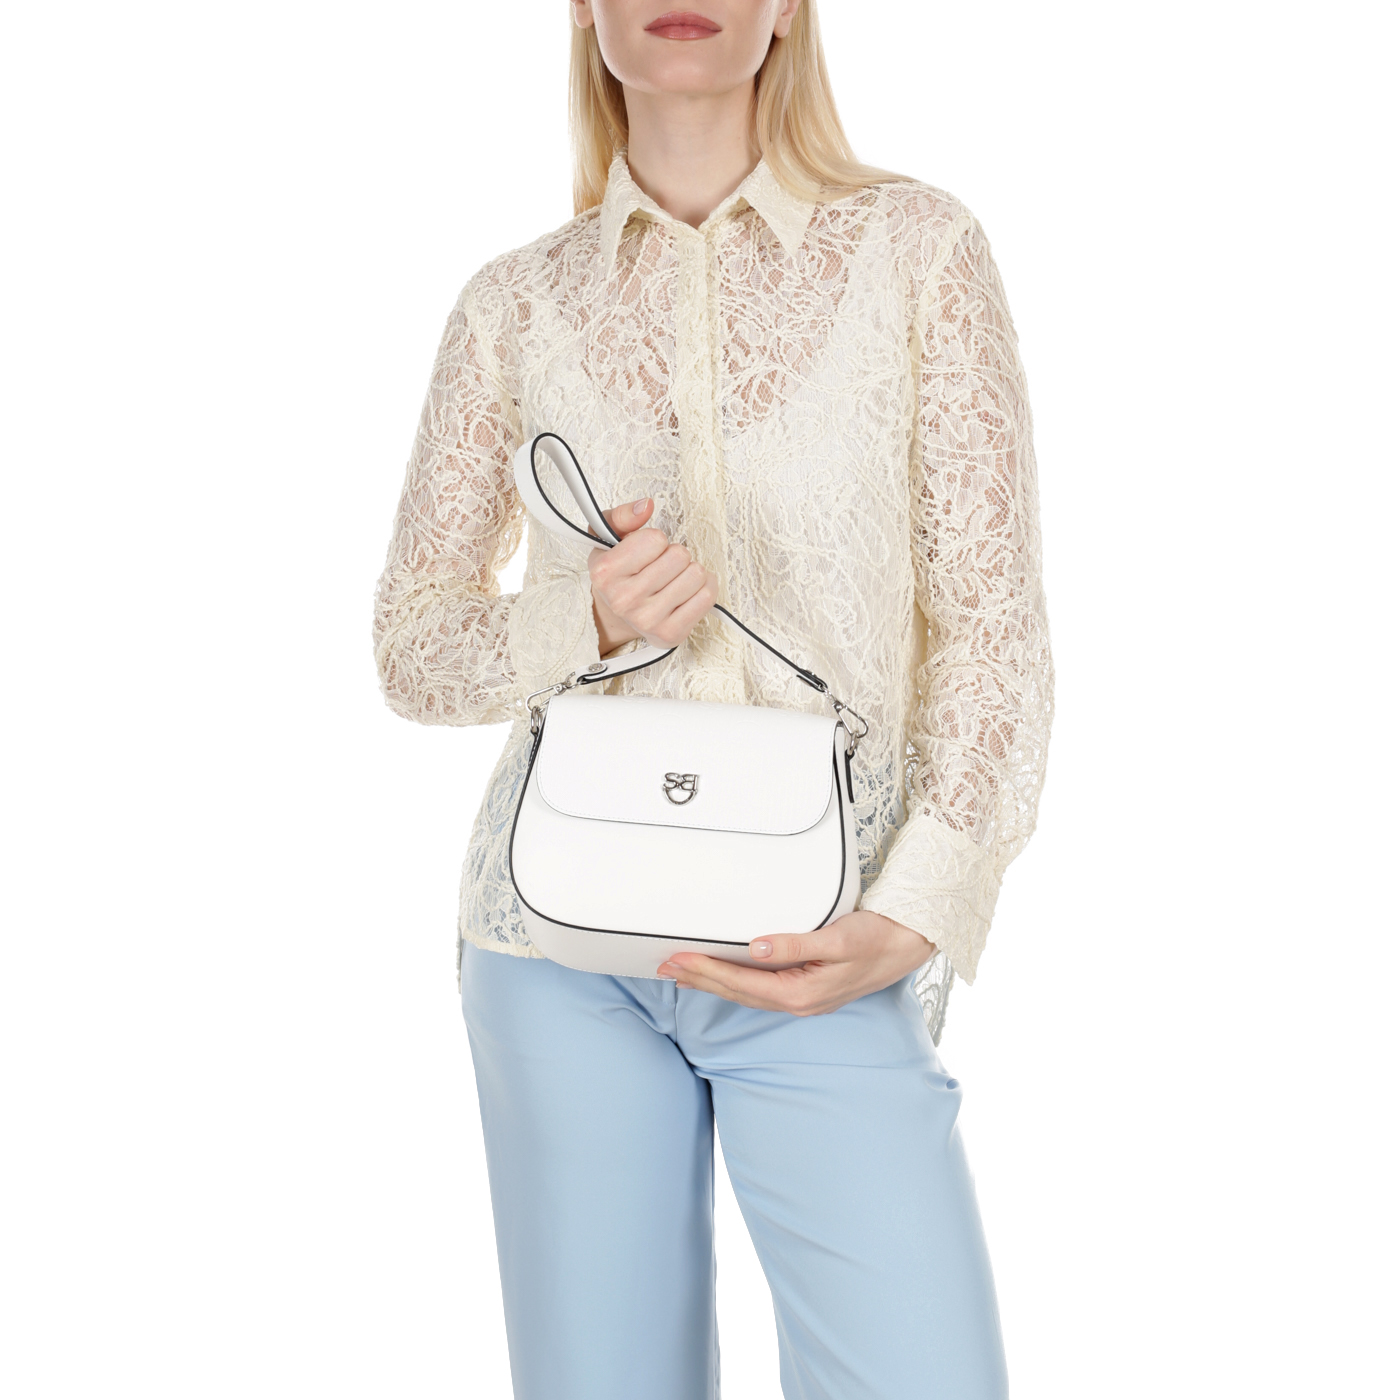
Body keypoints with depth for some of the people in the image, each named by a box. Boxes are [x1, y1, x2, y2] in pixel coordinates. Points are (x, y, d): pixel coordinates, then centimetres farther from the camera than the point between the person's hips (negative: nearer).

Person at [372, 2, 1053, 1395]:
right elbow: (411, 650, 10)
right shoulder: (514, 303, 7)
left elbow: (995, 620, 1)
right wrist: (583, 623, -11)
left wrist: (913, 916, -10)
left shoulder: (916, 247, 3)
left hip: (822, 949, -1)